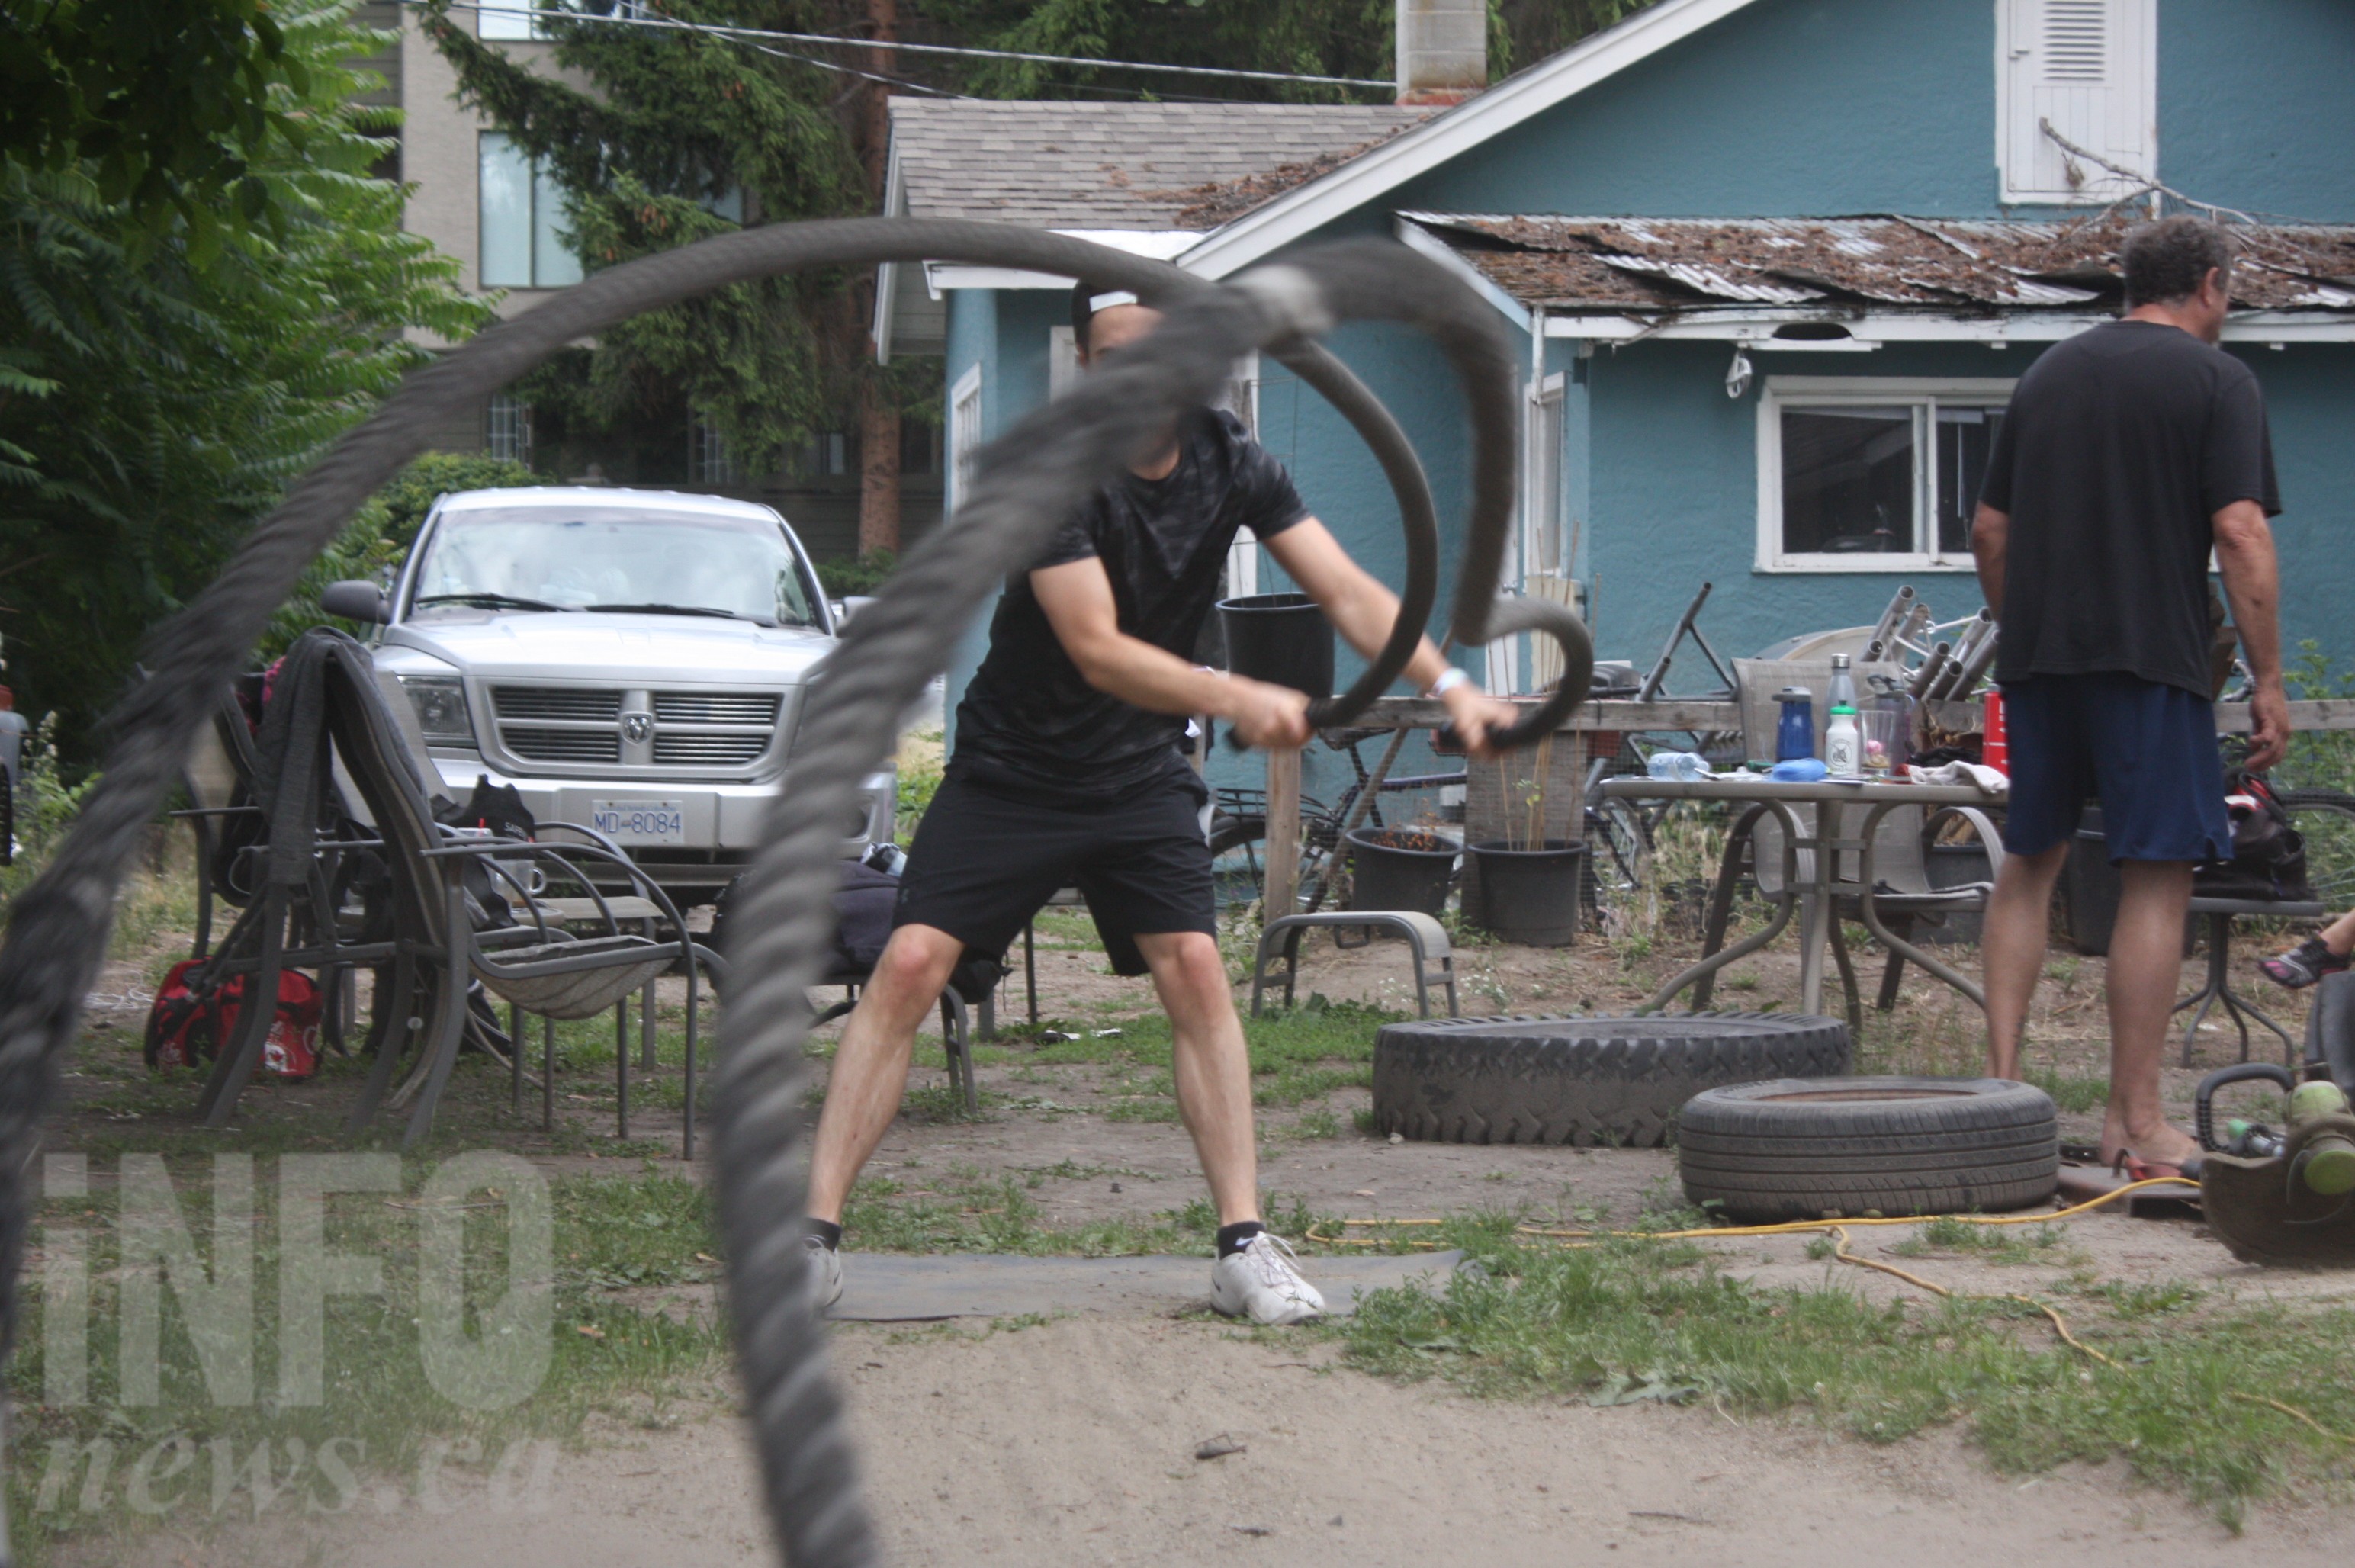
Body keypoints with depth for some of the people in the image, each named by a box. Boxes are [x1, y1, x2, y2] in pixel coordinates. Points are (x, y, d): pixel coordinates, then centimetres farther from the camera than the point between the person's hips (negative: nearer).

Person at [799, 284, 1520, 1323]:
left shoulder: (1230, 462, -7)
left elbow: (1347, 592, -11)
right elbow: (1098, 652, -30)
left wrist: (1447, 684, -27)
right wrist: (1236, 700, -44)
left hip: (1142, 773, 3)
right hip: (1010, 769, -3)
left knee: (1195, 971, -10)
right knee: (910, 964, -13)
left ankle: (1243, 1247, -6)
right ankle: (815, 1234, -9)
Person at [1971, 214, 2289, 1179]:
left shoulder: (2047, 374, 15)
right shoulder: (2216, 380, -2)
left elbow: (1989, 531, 16)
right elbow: (2241, 536, -11)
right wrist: (2268, 683, -8)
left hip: (2037, 660, 6)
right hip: (2153, 664, -5)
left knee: (2029, 863, 17)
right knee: (2156, 879, -2)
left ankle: (2001, 1082, 11)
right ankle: (2136, 1125, -2)